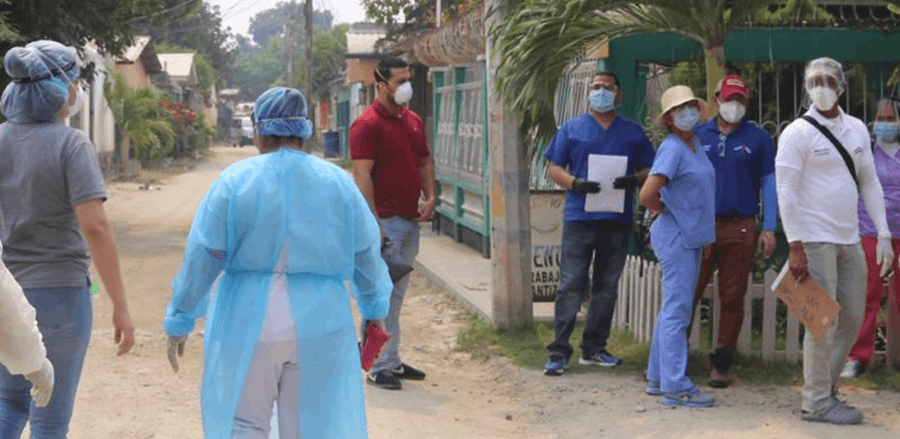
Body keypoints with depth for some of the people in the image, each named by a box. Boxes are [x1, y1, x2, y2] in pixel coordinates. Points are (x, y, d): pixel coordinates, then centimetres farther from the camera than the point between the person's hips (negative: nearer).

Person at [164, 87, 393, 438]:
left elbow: (201, 258, -5)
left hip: (248, 324, -1)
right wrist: (374, 310, 25)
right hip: (319, 327, 1)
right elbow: (366, 255, 9)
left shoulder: (235, 181, -5)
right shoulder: (338, 183, 1)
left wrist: (179, 322, 5)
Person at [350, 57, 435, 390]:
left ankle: (393, 360, 22)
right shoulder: (368, 125, -12)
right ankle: (379, 367, 1)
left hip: (411, 220, 8)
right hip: (385, 221, -8)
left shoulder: (413, 121, 14)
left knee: (397, 295, 14)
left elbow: (425, 161, 23)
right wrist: (374, 223, -22)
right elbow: (362, 176, -17)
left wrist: (430, 197, 6)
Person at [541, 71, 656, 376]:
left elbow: (649, 170, 12)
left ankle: (594, 348, 19)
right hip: (579, 218, -2)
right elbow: (555, 168, 5)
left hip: (617, 221, 3)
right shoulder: (572, 128, 7)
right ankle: (559, 352, -3)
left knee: (607, 287, 9)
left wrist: (635, 179, -10)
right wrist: (575, 183, -14)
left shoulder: (634, 132, 11)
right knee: (570, 287, -6)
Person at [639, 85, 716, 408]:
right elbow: (647, 196, -24)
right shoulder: (671, 149, -16)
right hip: (675, 237, -9)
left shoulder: (696, 145, 13)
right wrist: (666, 211, -4)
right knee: (677, 310, -9)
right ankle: (675, 387, -7)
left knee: (673, 309, 14)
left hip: (691, 237, 9)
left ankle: (658, 378, 22)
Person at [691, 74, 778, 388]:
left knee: (732, 298, 4)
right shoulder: (697, 135, 9)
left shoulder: (758, 138, 7)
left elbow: (769, 183, 6)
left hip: (740, 229, 0)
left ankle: (721, 364, 12)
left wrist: (769, 228, -1)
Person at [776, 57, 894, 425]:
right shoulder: (798, 134, -7)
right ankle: (816, 402, 4)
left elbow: (870, 183, 15)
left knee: (852, 319, 10)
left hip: (849, 241, 7)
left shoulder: (856, 129, 12)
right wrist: (795, 247, -18)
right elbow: (786, 191, -11)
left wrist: (884, 235, 8)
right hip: (815, 240, -7)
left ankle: (826, 387, 24)